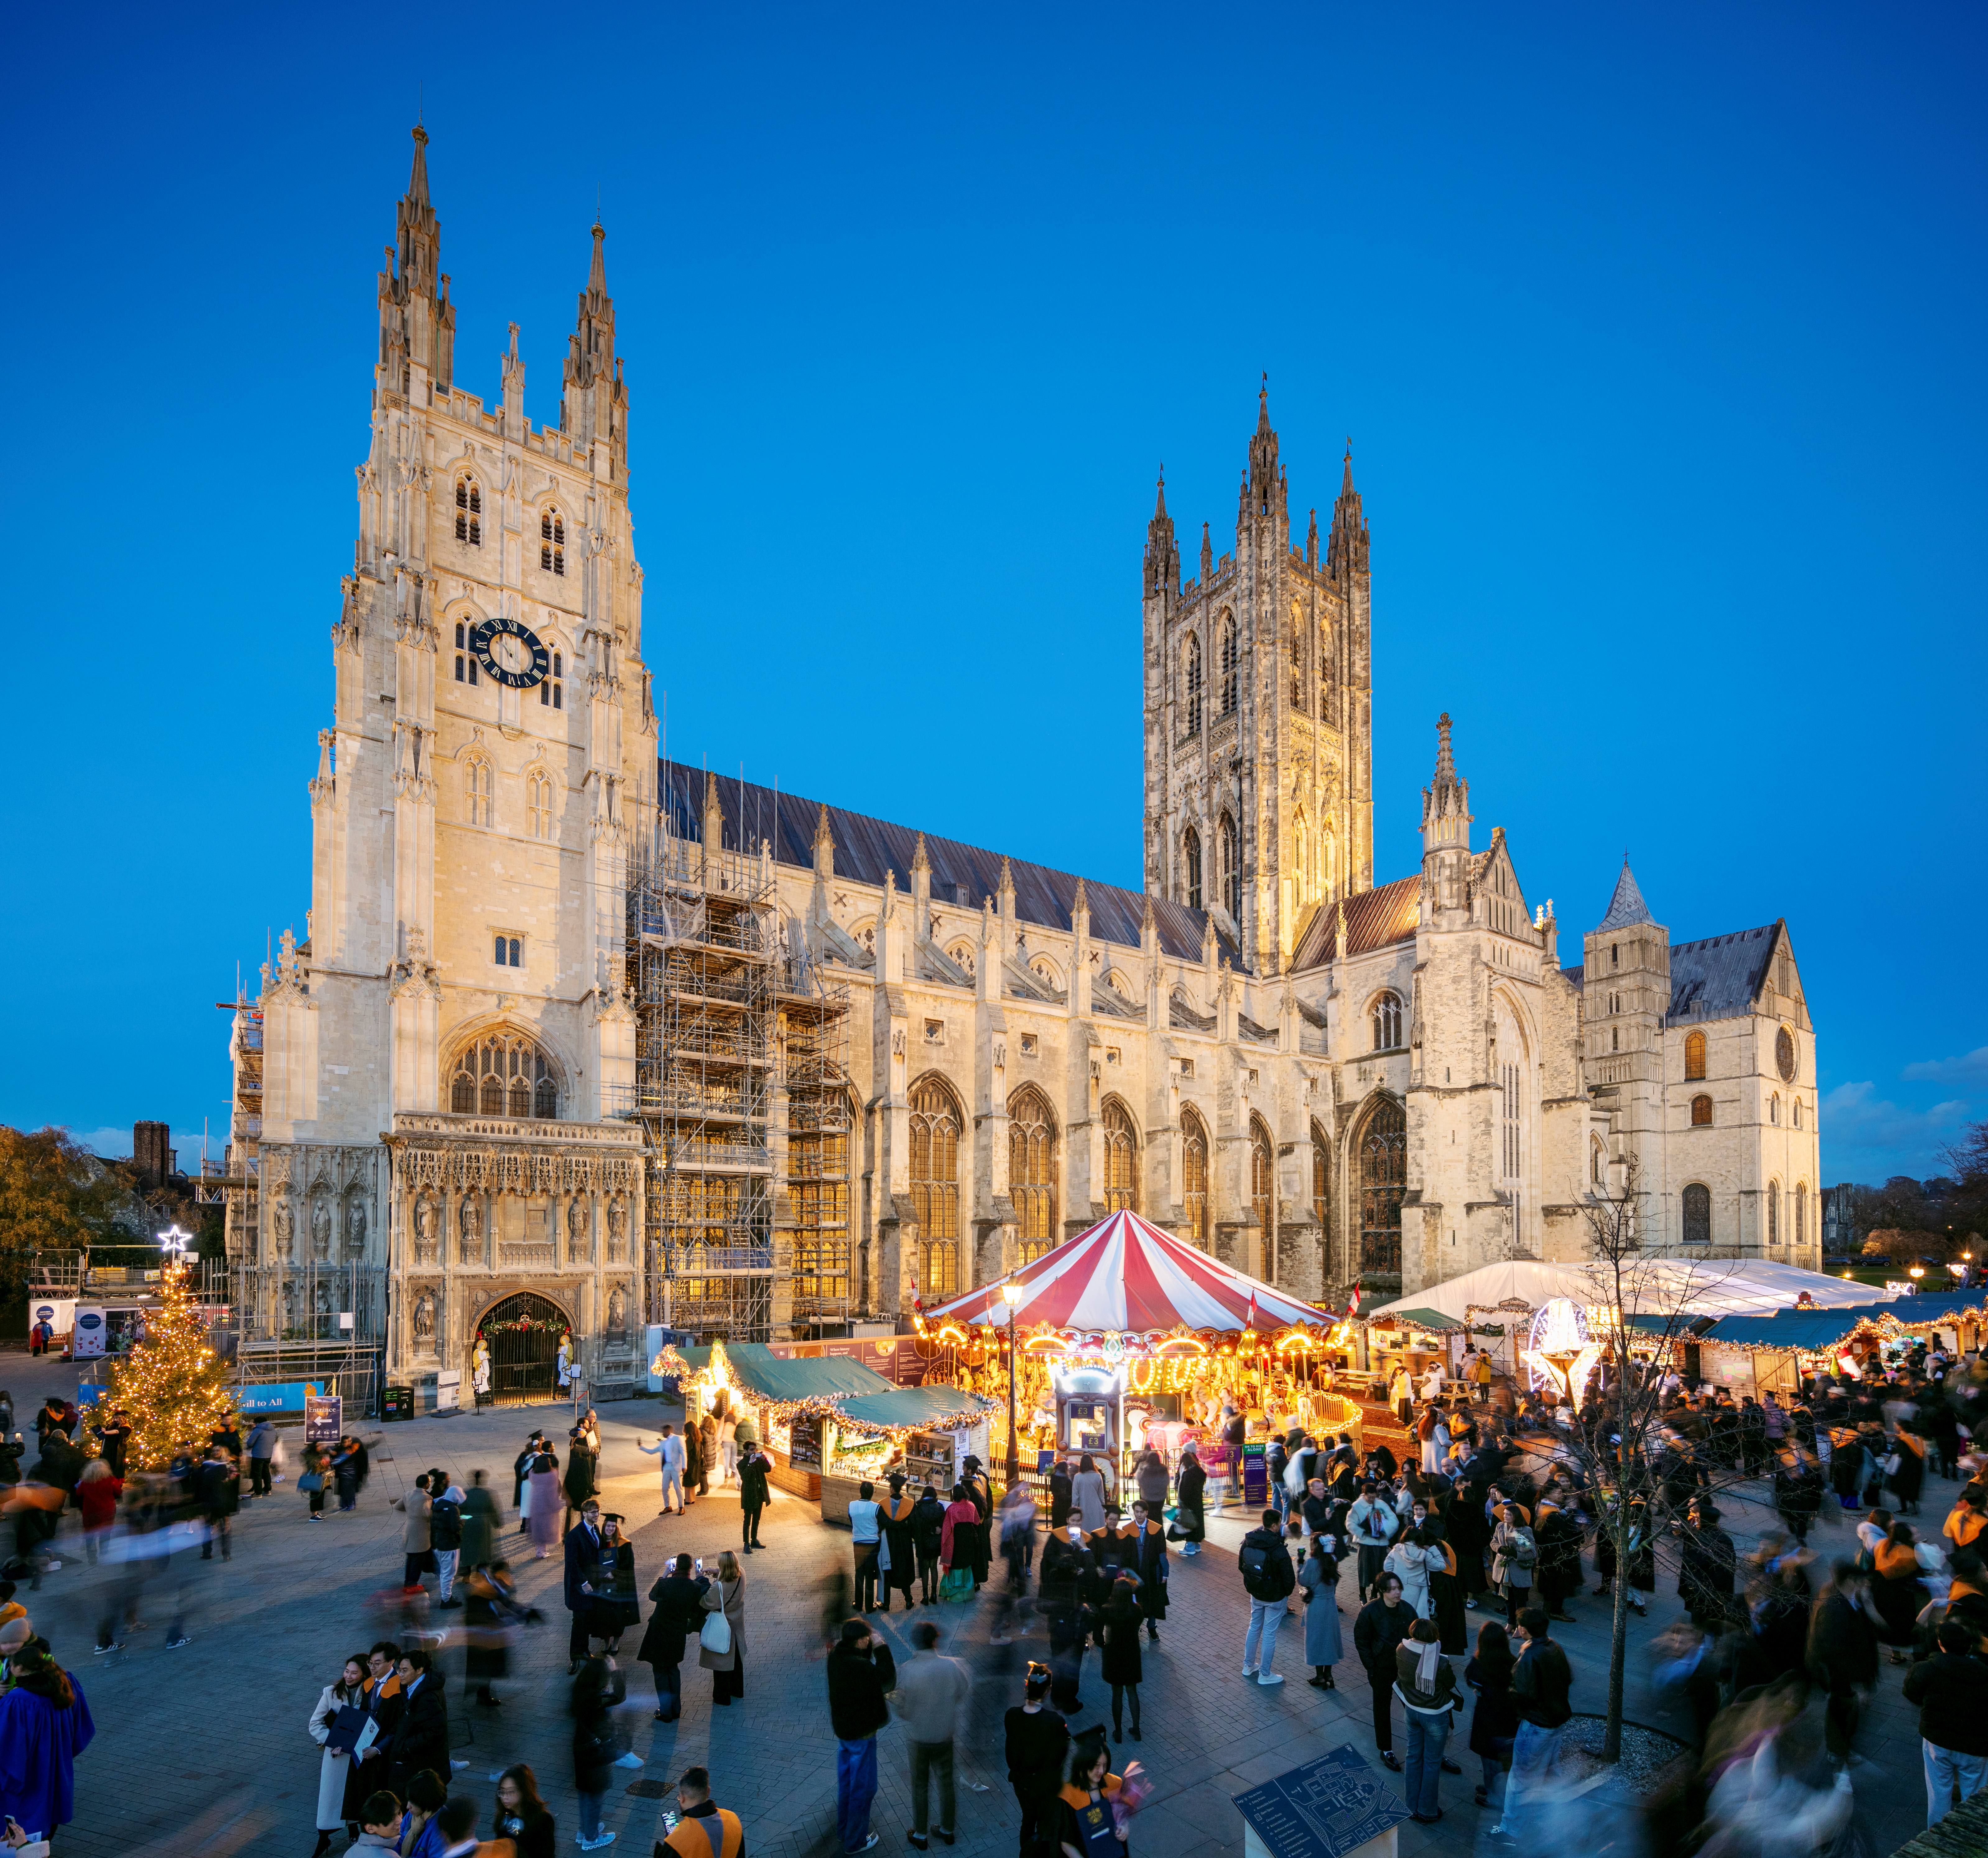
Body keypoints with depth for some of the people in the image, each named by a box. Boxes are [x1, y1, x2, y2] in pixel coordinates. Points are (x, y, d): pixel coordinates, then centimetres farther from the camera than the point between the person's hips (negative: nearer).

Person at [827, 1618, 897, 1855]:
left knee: (846, 1779, 27)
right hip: (861, 1733, -8)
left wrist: (871, 1649, -7)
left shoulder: (837, 1655, -9)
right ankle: (855, 1840, 26)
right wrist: (881, 1648, -25)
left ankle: (844, 1824, 45)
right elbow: (887, 1679, -25)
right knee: (863, 1787, 11)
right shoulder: (859, 1666, -35)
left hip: (842, 1726, 8)